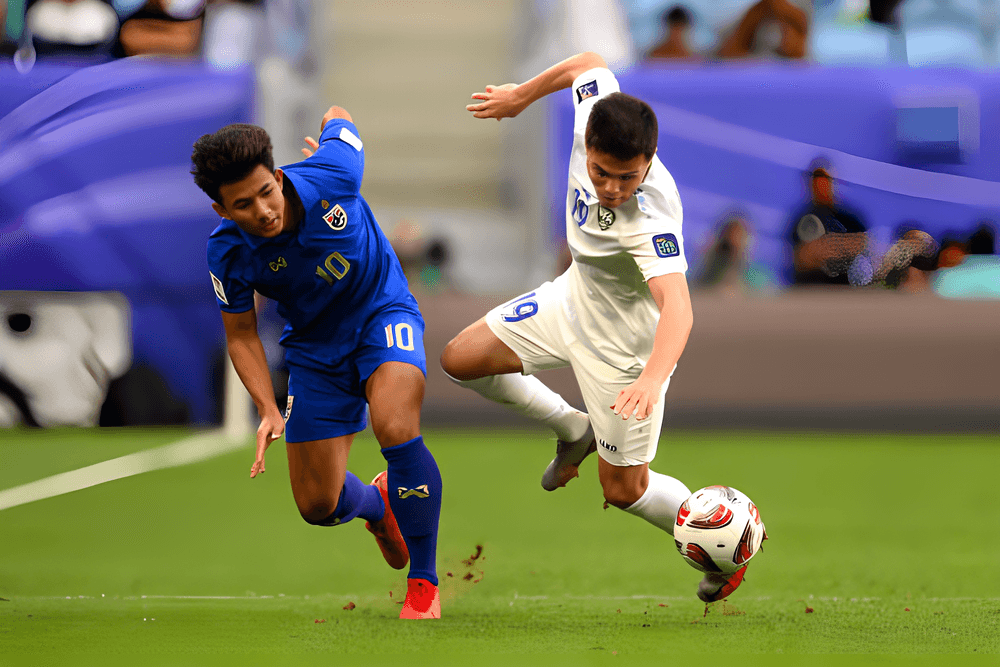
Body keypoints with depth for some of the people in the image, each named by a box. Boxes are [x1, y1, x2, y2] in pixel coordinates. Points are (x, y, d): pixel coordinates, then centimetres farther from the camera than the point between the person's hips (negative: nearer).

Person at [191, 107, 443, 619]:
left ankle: (424, 585, -14)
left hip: (382, 312, -2)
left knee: (395, 428, -33)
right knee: (319, 506, 3)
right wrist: (268, 411, -17)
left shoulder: (329, 176, -28)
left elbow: (336, 117, -4)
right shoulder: (228, 253, -22)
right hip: (314, 346, 3)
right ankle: (378, 503, 44)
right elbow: (241, 334, -5)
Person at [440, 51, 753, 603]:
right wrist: (522, 95, 11)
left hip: (626, 344, -7)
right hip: (574, 299, 7)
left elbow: (677, 306, -54)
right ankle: (574, 430, 31)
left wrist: (652, 379, -70)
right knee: (461, 361, 12)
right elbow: (589, 64, -3)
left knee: (623, 488, 4)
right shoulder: (594, 115, -25)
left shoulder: (650, 218, -43)